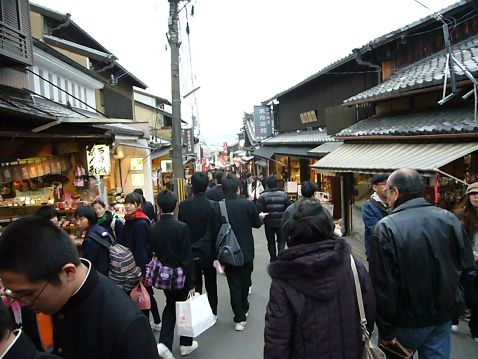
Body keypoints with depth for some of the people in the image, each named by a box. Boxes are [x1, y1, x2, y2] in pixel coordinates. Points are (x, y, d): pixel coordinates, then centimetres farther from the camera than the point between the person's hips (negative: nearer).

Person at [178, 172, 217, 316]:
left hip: (190, 253, 1)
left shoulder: (183, 205, -13)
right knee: (211, 286, 16)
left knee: (195, 285, 13)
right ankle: (212, 314, 27)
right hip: (209, 253, 0)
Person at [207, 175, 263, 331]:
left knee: (234, 285, 10)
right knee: (244, 281, 21)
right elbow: (257, 224, 0)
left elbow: (212, 233, -12)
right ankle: (243, 309, 40)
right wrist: (261, 217, 22)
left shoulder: (215, 207, -16)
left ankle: (240, 318, 13)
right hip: (247, 252, 1)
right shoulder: (248, 204, -15)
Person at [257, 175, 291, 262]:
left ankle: (273, 259, 21)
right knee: (281, 240, 14)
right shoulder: (283, 194, -7)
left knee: (271, 242, 14)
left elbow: (259, 211, -13)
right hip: (281, 222, 0)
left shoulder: (262, 196, -9)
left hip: (268, 223, 0)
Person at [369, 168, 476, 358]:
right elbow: (467, 266, 2)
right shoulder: (449, 218, -5)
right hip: (443, 318, 4)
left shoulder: (386, 228, -21)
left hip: (407, 321, -4)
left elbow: (383, 286, -20)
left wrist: (385, 330, -12)